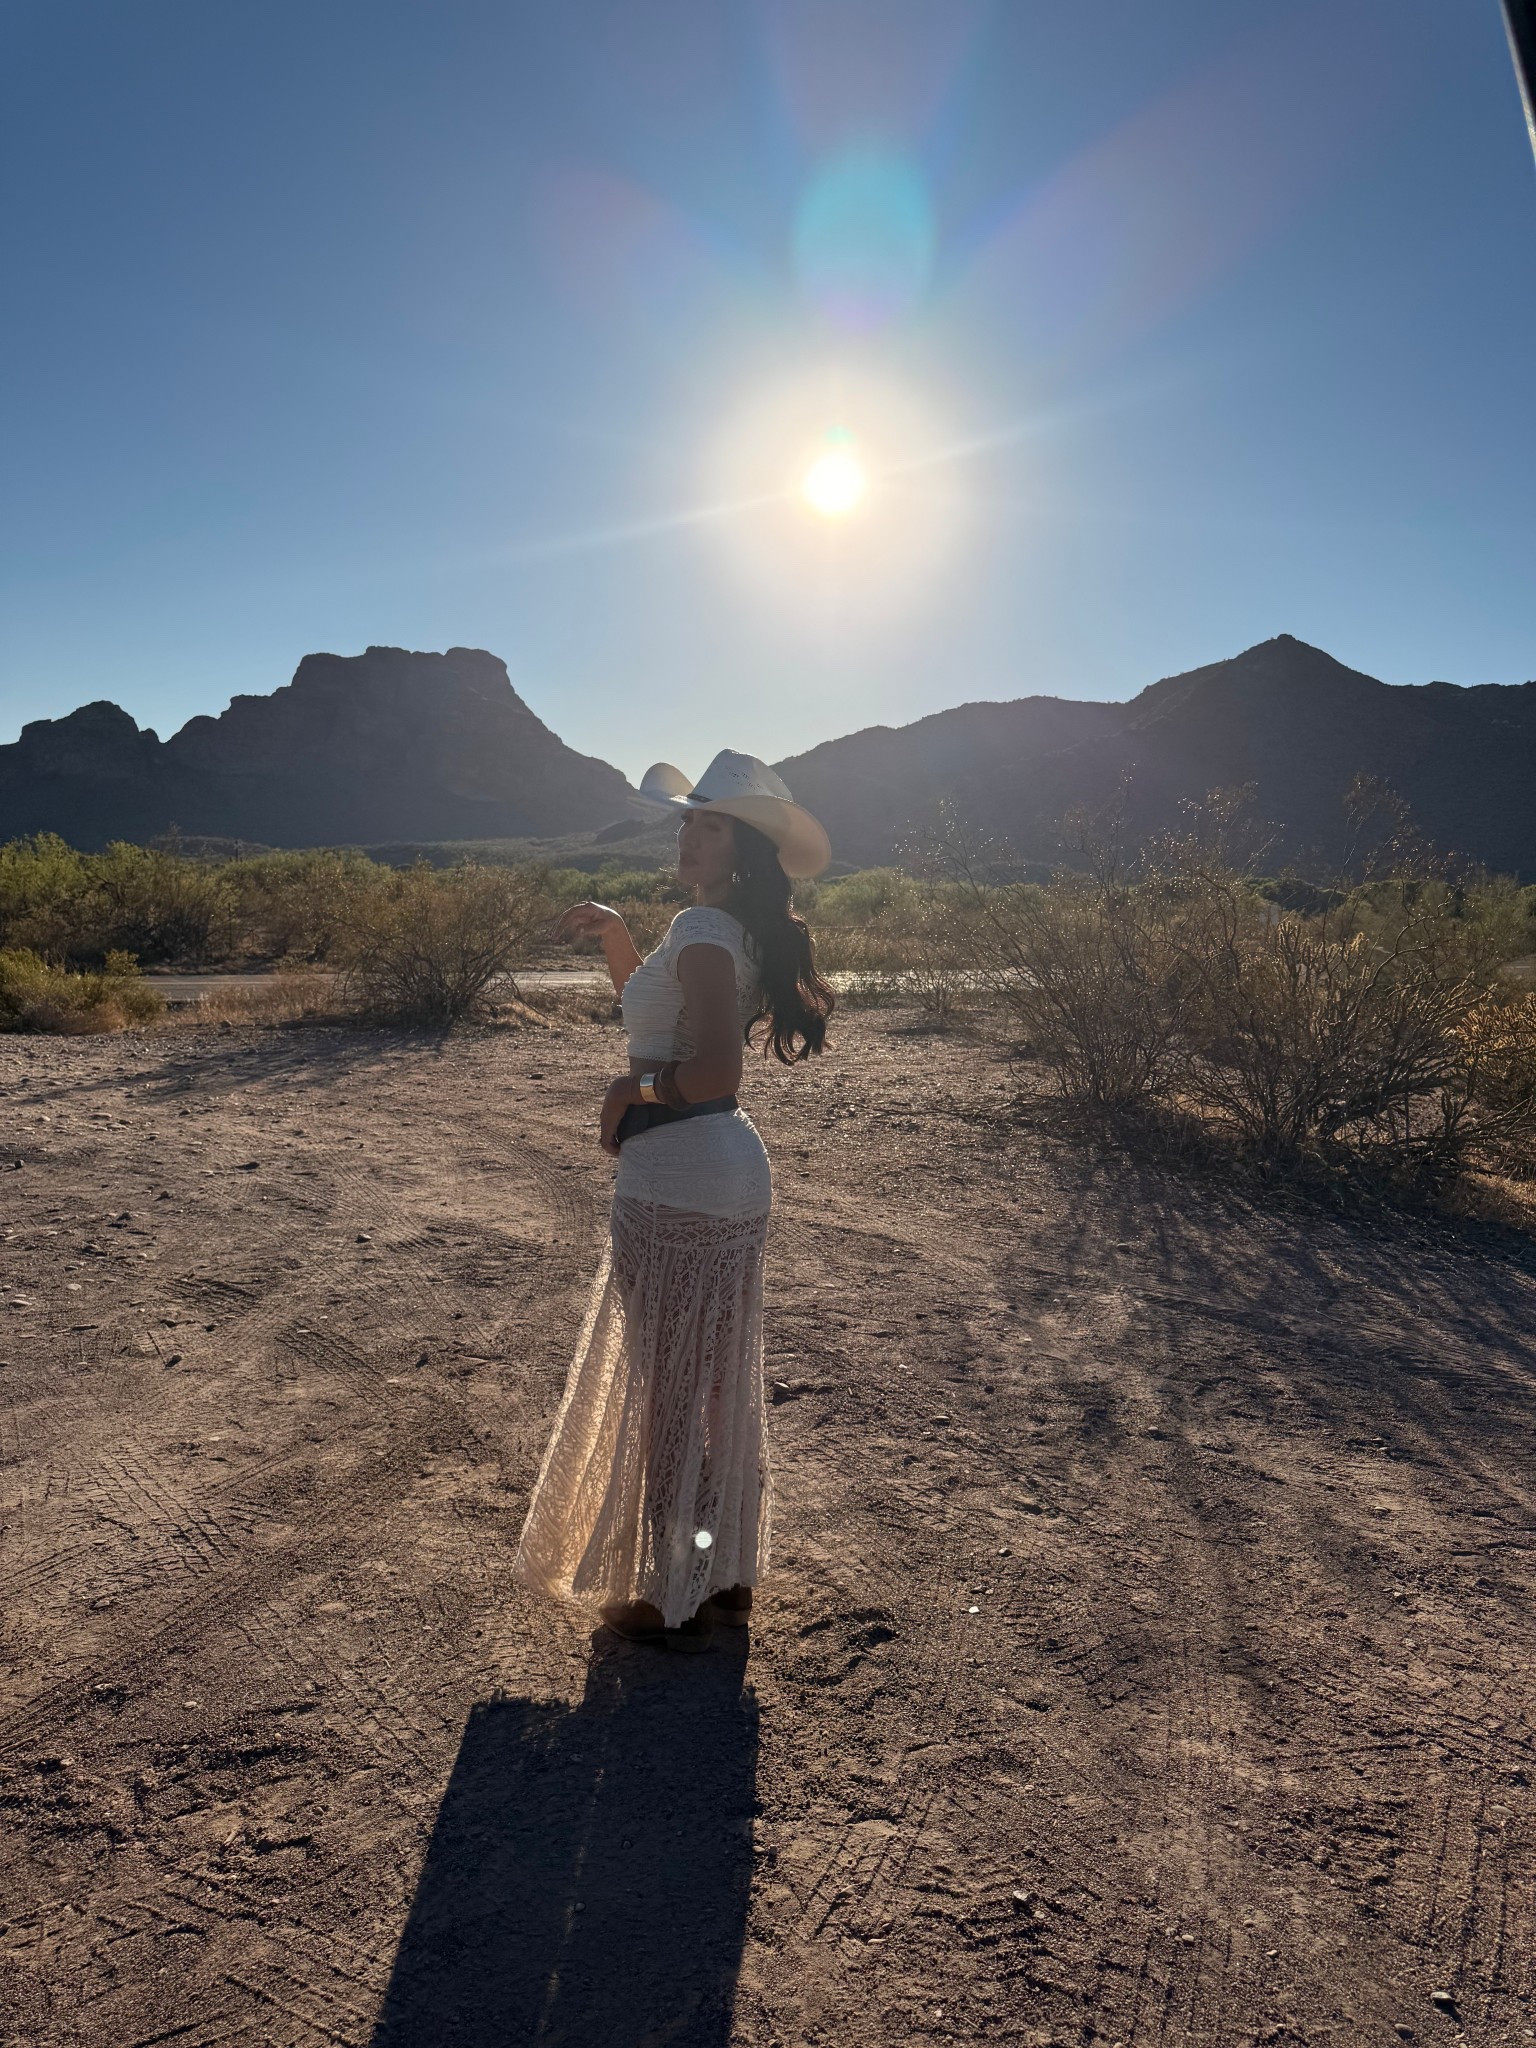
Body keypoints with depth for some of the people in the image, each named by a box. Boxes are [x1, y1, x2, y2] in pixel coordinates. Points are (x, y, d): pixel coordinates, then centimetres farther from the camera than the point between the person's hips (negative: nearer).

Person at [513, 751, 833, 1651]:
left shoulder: (704, 928, -18)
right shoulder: (739, 931, 11)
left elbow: (715, 1070, -28)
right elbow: (657, 1008, 25)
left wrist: (631, 1092, -12)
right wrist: (614, 932, 13)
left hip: (677, 1187, -10)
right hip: (735, 1174, 10)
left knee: (667, 1389, 6)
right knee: (721, 1383, 19)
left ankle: (676, 1598, 23)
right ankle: (729, 1577, 35)